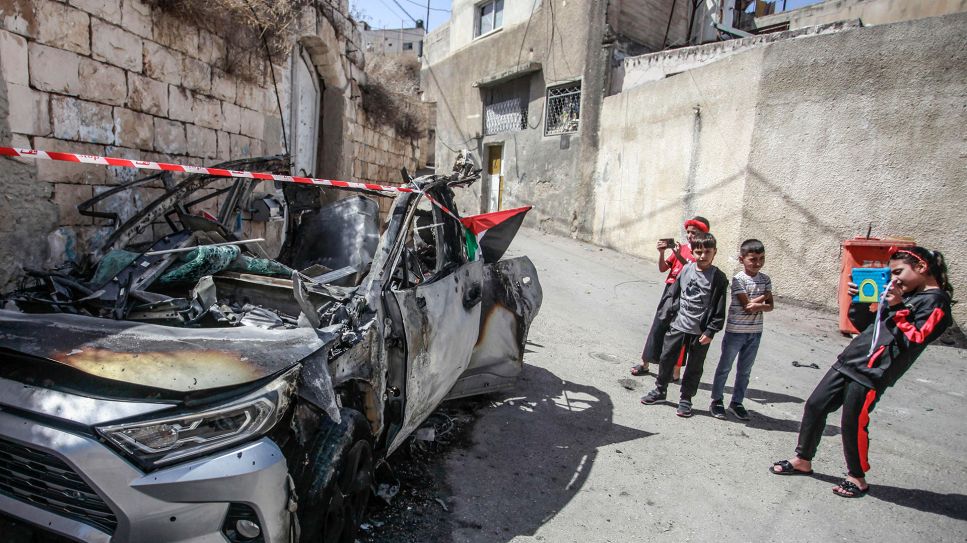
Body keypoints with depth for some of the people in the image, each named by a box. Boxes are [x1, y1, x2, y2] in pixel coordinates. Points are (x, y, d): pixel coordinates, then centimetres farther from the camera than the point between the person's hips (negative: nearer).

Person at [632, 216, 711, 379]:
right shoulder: (681, 248, 8)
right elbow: (663, 268, 6)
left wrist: (679, 256, -28)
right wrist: (661, 252, -10)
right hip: (669, 291, 5)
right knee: (657, 327, 12)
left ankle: (675, 372, 15)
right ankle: (645, 363, 24)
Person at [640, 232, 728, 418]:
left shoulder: (718, 278, -9)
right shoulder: (686, 269, 0)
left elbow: (719, 310, -9)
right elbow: (674, 294, 9)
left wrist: (710, 331, -12)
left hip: (700, 331, -3)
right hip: (678, 325, 3)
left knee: (694, 367, 10)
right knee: (666, 359, 12)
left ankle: (686, 399, 26)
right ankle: (660, 390, 30)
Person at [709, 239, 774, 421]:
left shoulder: (765, 280, 4)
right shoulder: (738, 279, -13)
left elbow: (770, 306, -1)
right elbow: (747, 304, -19)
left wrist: (758, 306, -20)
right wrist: (763, 297, -9)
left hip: (755, 332, 5)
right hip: (735, 331, -5)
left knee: (745, 370, 14)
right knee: (725, 367, 7)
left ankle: (737, 402, 27)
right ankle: (717, 400, 18)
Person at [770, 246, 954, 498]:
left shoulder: (936, 301, -7)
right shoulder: (907, 295, 17)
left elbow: (914, 340, -18)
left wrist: (896, 308, -18)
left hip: (872, 372, -8)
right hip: (851, 359, 8)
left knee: (853, 423, 1)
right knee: (815, 405, 9)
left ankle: (857, 478, 24)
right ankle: (803, 460, 23)